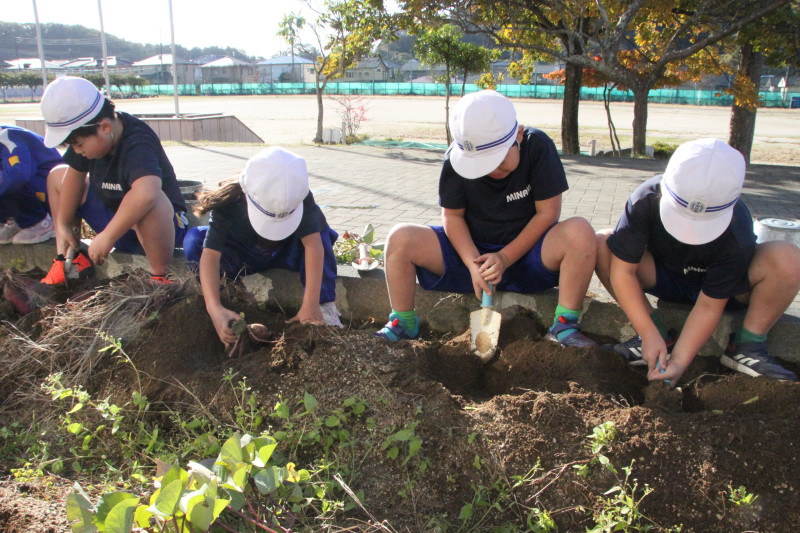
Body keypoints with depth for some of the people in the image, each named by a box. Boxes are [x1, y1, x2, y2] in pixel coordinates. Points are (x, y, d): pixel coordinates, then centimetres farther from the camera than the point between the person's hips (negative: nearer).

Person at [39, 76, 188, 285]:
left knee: (149, 202, -43)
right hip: (118, 223, 9)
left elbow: (146, 193, -52)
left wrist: (106, 238, -43)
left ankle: (159, 276, -26)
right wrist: (63, 225, 2)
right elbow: (75, 174, 4)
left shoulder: (137, 146, -33)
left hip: (162, 225, -9)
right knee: (57, 177, 12)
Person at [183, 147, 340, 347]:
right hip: (242, 259, 0)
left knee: (317, 226, -30)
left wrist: (311, 304, -47)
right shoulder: (227, 203, -33)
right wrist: (214, 308, -52)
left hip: (285, 256, 1)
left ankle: (324, 306, -30)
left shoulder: (300, 199, -31)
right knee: (194, 240, -26)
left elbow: (313, 245, -39)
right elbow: (210, 255, -38)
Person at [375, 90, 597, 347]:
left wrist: (506, 257, -20)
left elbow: (547, 213, -14)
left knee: (580, 233, -31)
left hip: (525, 250, -1)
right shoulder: (457, 158, -11)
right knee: (400, 238, -20)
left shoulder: (537, 146, -16)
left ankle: (564, 325, -20)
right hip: (471, 250, 2)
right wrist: (472, 263, -21)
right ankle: (403, 323, -4)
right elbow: (452, 215, -6)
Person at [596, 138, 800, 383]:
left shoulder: (737, 235, -32)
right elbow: (622, 270, -29)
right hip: (664, 277, 2)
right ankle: (662, 336, -16)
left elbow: (708, 306, -27)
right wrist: (649, 335, -32)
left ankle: (747, 346, -11)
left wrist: (679, 361, -35)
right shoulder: (646, 200, -31)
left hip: (725, 286, -1)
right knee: (602, 245, -27)